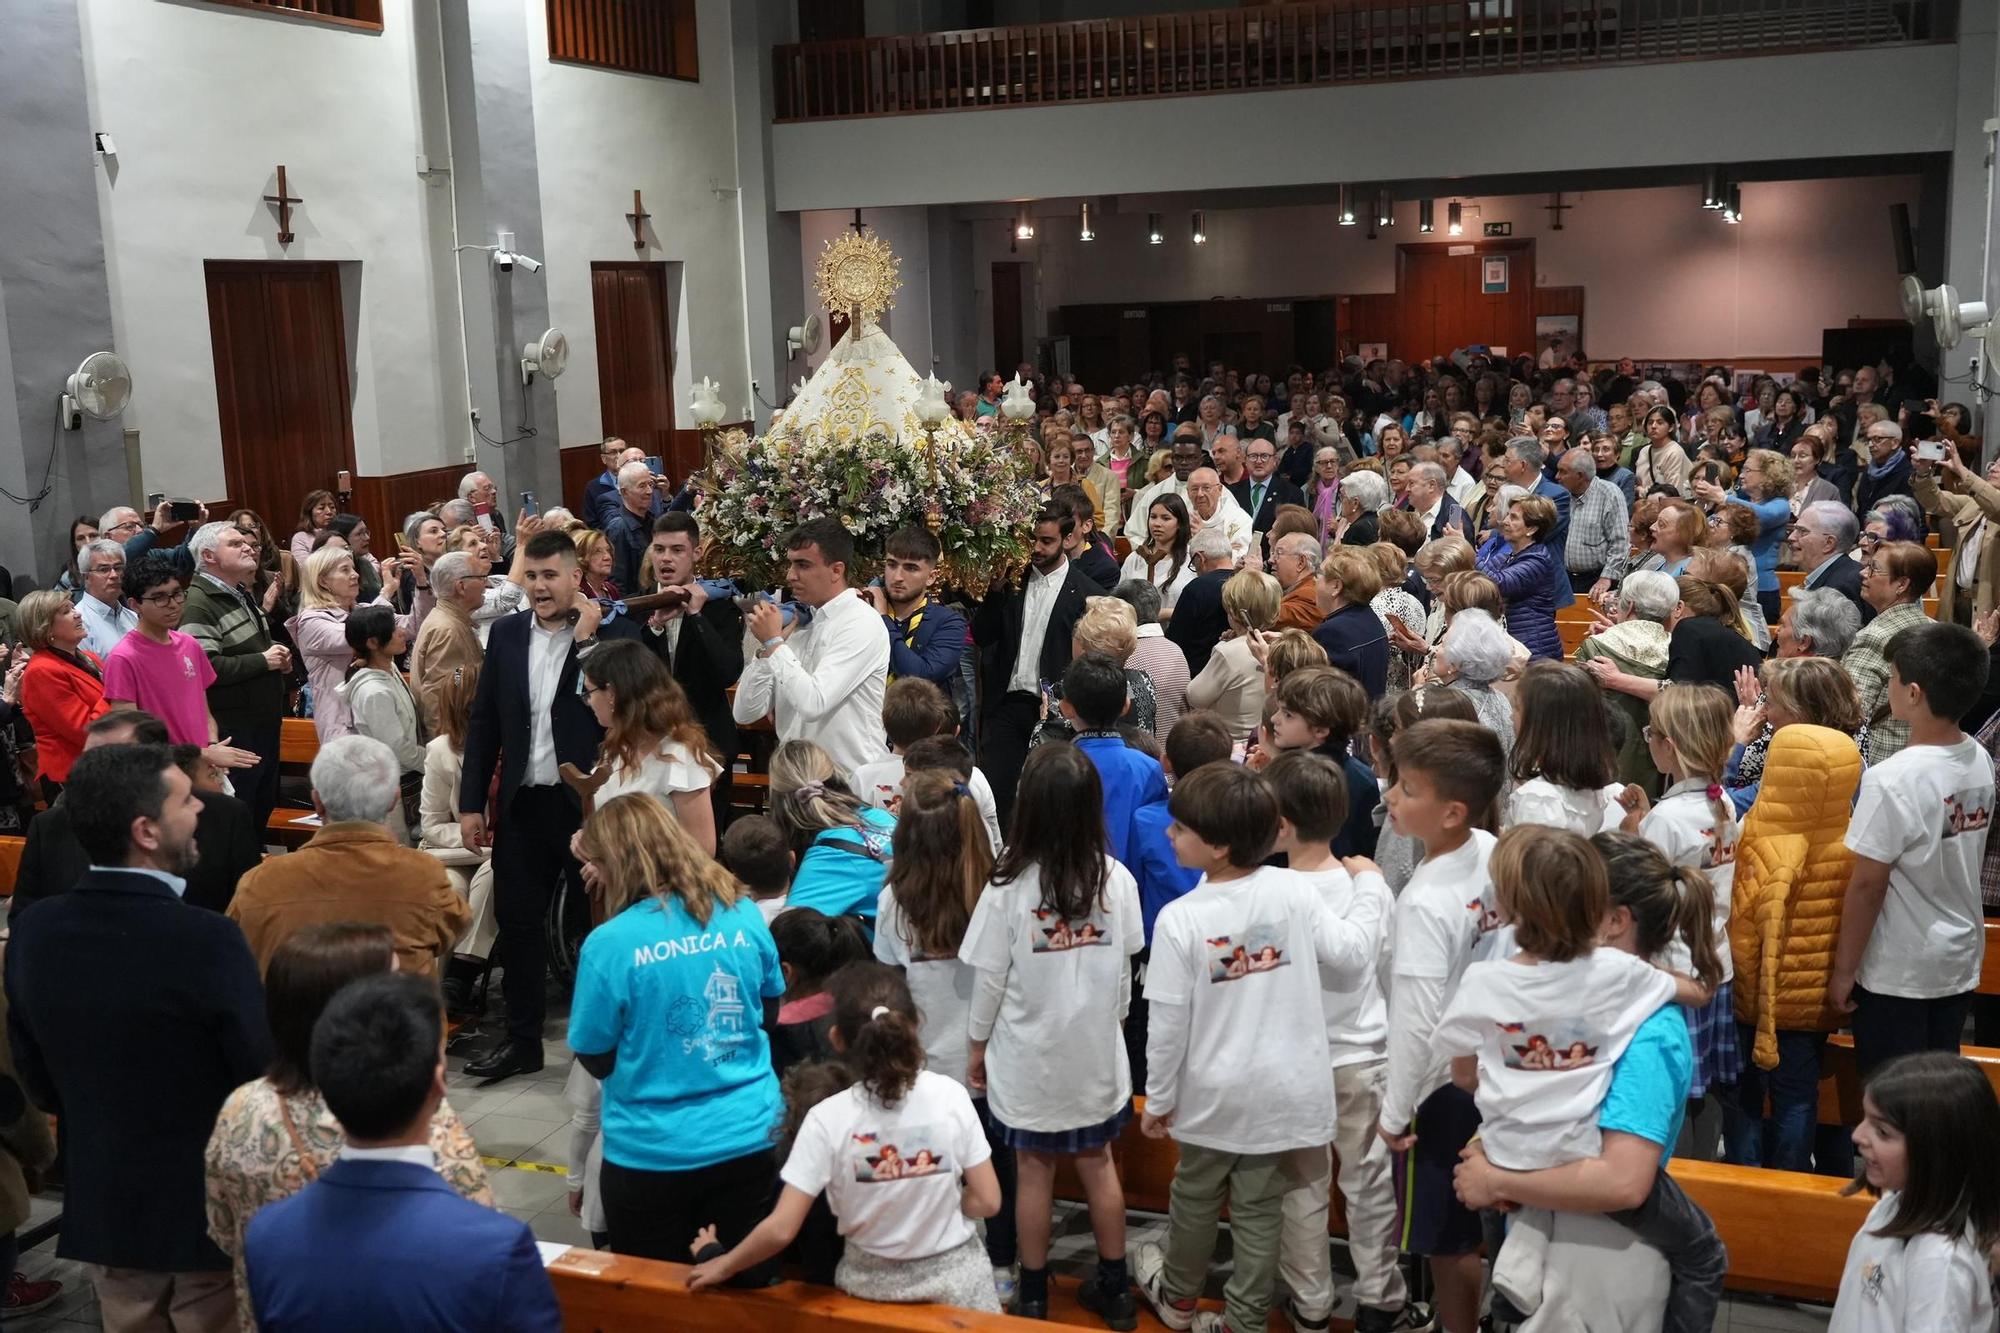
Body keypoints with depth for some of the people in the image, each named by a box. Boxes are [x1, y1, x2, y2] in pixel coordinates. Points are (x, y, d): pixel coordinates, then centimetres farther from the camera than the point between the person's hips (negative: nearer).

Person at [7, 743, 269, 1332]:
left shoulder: (32, 931, -8)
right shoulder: (207, 940, -27)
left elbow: (38, 1082, 5)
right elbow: (264, 1079, -20)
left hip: (97, 1207, 5)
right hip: (208, 1209, -5)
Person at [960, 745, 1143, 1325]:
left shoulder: (1010, 888, -20)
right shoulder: (1117, 880, -12)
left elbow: (991, 980, -11)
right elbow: (1123, 973, -1)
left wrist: (977, 1046, 4)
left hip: (1029, 1055, -2)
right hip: (1096, 1050, 2)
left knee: (1034, 1171, 12)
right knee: (1098, 1164, 17)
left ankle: (1033, 1294, 25)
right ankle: (1114, 1287, 29)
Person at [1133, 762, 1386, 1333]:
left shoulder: (1179, 919, -21)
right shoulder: (1294, 890, -15)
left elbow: (1167, 1024, -15)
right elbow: (1352, 959, -4)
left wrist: (1158, 1099, -1)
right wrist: (1371, 889, 10)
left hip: (1214, 1094, -1)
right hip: (1284, 1089, 1)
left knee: (1195, 1196, 22)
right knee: (1259, 1210, 14)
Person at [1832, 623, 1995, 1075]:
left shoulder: (1891, 779, -25)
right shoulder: (1980, 760, -3)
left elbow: (1867, 885, -19)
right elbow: (1956, 856, 8)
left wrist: (1844, 970, -9)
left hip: (1897, 971, -7)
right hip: (1961, 958, 7)